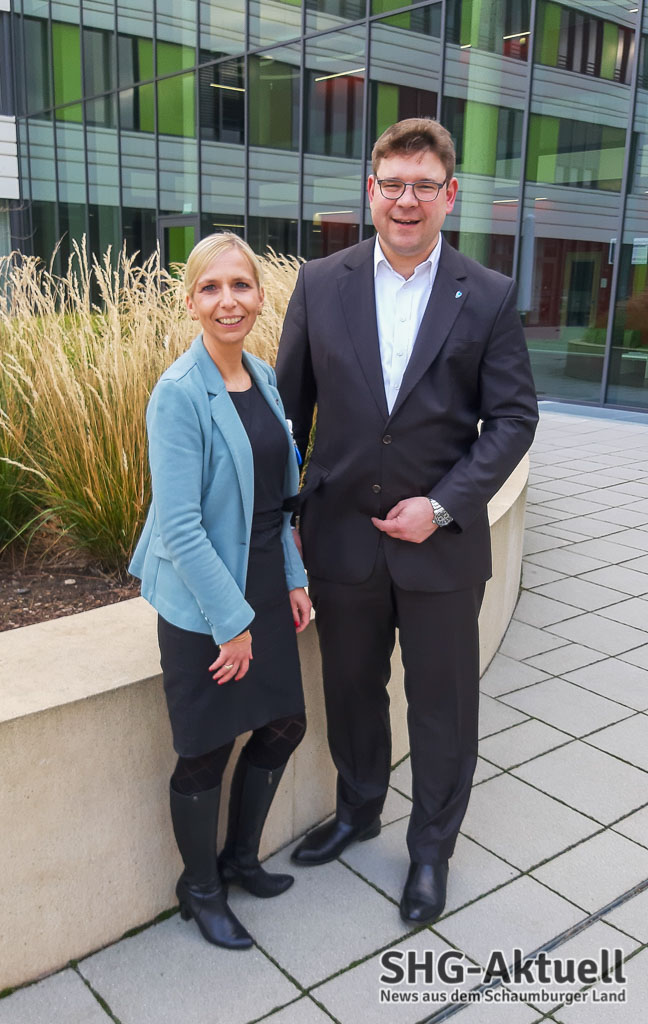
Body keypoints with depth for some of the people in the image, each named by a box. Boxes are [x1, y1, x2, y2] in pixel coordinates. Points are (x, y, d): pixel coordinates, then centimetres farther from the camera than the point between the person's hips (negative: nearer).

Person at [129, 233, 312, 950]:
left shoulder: (263, 379, 5)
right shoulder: (179, 393, -18)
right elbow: (180, 525, -21)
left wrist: (293, 579, 9)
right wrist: (230, 621, -18)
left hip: (262, 588, 8)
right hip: (201, 602, -7)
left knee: (283, 724, 17)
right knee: (207, 750, 7)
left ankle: (241, 857, 41)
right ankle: (200, 889, 33)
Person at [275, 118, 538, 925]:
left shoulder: (488, 297, -4)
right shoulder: (320, 283, 0)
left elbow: (512, 416, -4)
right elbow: (291, 402, 4)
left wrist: (443, 506, -14)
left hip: (441, 544, -1)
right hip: (341, 536, 2)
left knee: (442, 706, 12)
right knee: (351, 690, 20)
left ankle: (432, 848, 36)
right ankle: (357, 810, 46)